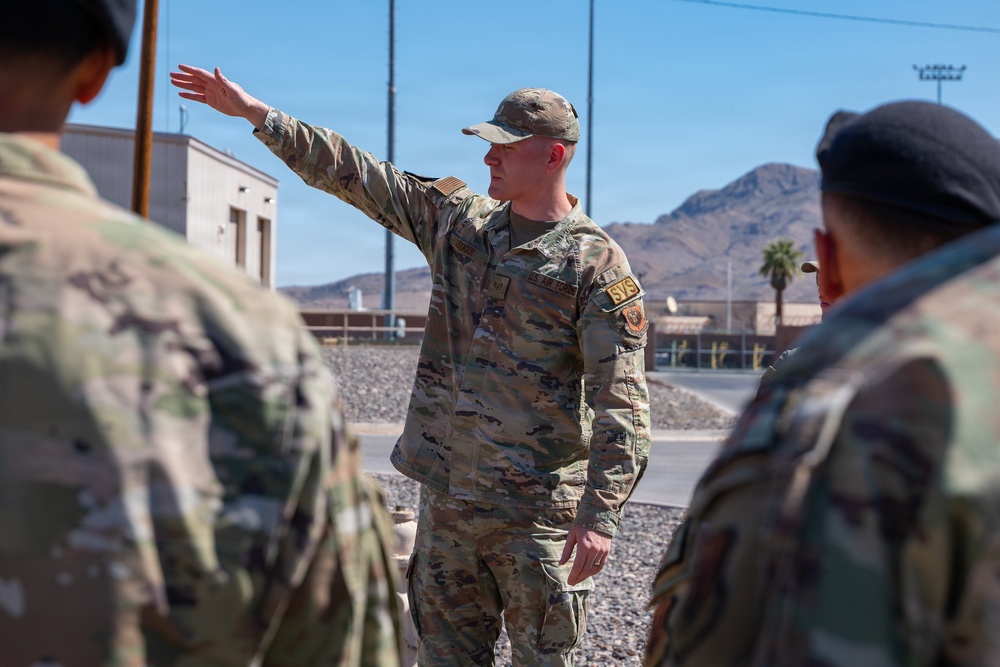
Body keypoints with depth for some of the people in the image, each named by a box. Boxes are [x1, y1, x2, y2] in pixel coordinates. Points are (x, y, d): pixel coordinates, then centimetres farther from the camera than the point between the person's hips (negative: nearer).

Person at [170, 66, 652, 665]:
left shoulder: (597, 263, -11)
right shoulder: (458, 220, 8)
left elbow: (620, 400, -15)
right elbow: (354, 174, 12)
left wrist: (601, 515, -21)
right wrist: (255, 112, 10)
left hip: (538, 510, -6)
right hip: (447, 497, 6)